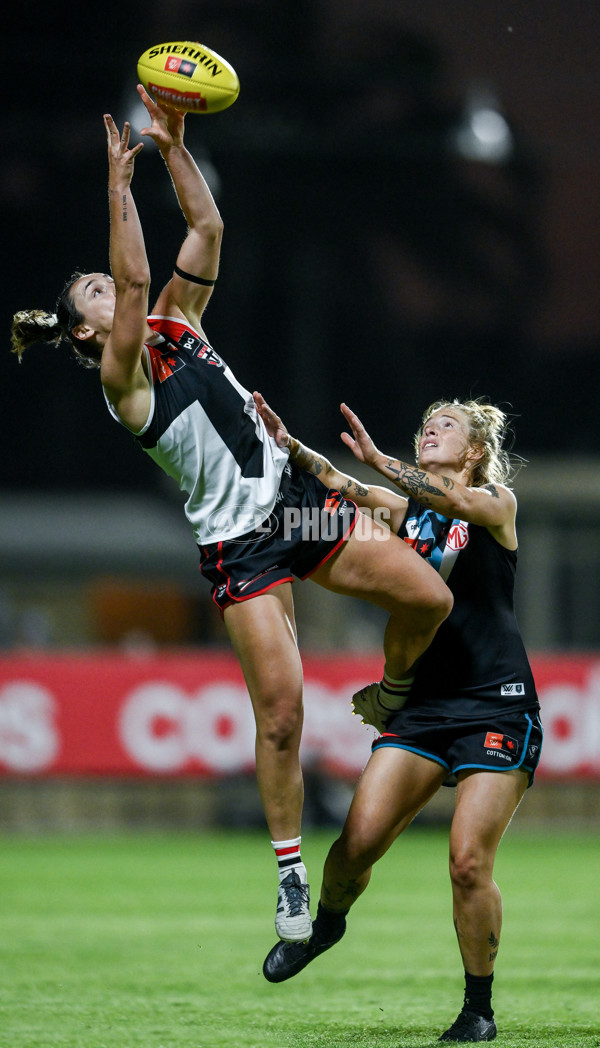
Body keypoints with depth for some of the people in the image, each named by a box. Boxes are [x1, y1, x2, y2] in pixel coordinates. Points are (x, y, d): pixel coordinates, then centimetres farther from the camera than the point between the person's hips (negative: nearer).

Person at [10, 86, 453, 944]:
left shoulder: (178, 323, 13)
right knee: (280, 705, -11)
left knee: (428, 596, -6)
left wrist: (173, 145, 3)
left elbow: (207, 228, 10)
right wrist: (121, 180, -22)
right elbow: (134, 278, -22)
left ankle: (391, 694, 24)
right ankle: (290, 871, 0)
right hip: (238, 542, -6)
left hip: (294, 501, 7)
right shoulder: (123, 376, -7)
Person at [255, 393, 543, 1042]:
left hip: (497, 706, -4)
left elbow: (456, 502, -21)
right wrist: (288, 447, -24)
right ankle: (327, 921, 20)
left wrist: (378, 461, -36)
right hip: (421, 704, 4)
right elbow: (341, 488, -4)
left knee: (469, 861, -12)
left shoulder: (497, 502, 2)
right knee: (360, 838, -11)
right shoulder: (402, 507, 14)